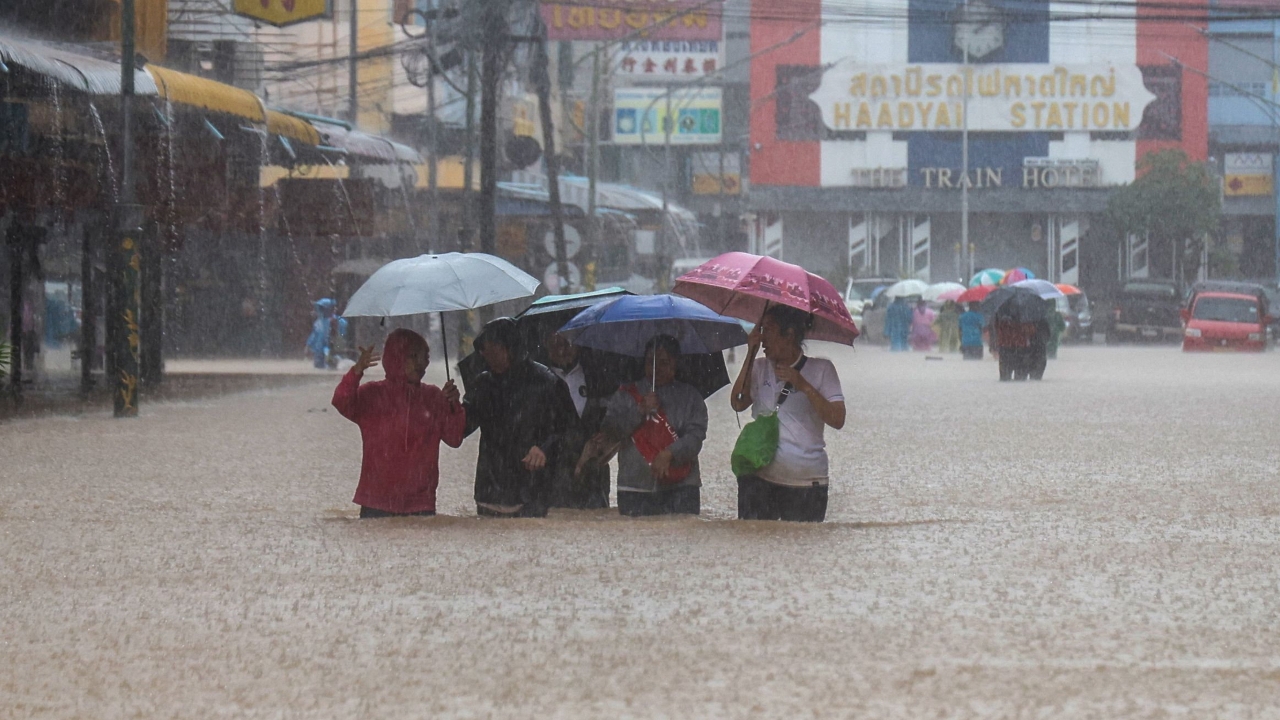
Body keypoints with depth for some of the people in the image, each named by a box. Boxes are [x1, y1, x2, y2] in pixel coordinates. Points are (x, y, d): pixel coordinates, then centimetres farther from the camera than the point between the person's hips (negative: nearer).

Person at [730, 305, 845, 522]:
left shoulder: (821, 369, 2)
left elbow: (837, 420, -8)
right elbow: (738, 404, -2)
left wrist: (803, 386, -16)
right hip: (759, 479, 3)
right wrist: (751, 355, -3)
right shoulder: (760, 367, 13)